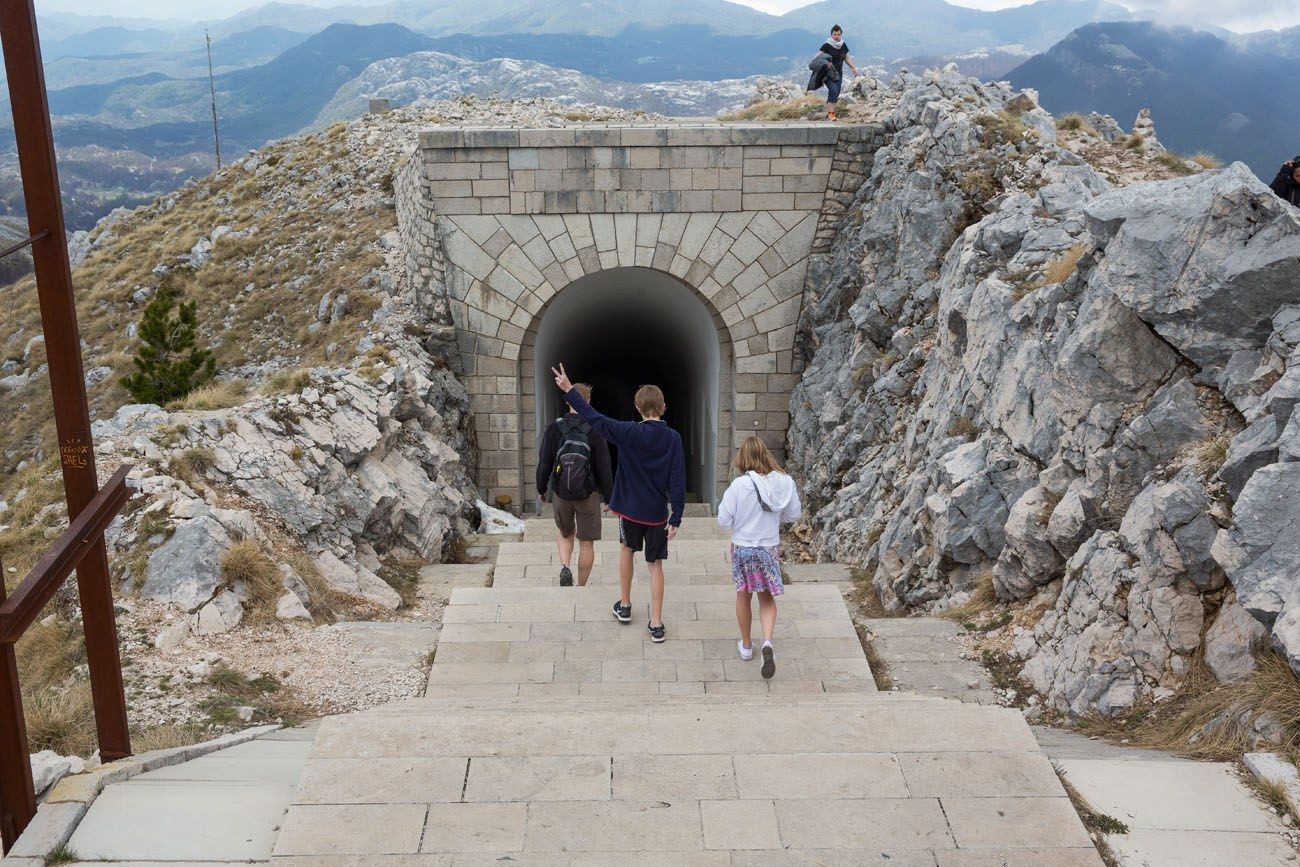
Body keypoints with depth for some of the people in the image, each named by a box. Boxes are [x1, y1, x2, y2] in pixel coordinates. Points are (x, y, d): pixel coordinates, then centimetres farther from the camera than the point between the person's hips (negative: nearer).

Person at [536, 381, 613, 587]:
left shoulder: (554, 428, -6)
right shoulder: (595, 431, -11)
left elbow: (544, 462, -1)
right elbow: (604, 469, -7)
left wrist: (541, 489, 14)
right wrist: (609, 497, 4)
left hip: (560, 493, 2)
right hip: (588, 494, -2)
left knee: (565, 534, 24)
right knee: (587, 543, 9)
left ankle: (565, 567, -1)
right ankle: (581, 588, 14)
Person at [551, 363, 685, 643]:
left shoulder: (629, 433, -13)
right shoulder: (672, 438, -10)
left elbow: (595, 419, -11)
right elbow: (677, 481, -11)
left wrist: (569, 391, -5)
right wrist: (676, 518, -6)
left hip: (630, 507, 0)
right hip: (658, 513, 0)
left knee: (627, 549, 26)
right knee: (655, 564, 9)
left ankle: (625, 606, 34)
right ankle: (656, 624, 8)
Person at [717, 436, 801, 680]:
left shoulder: (740, 485, -20)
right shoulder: (785, 482, -11)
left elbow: (724, 520, -14)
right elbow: (794, 515, 1)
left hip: (743, 547, -2)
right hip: (770, 547, 2)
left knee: (744, 595, 18)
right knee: (767, 598, 16)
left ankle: (746, 645, 32)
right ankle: (768, 642, -7)